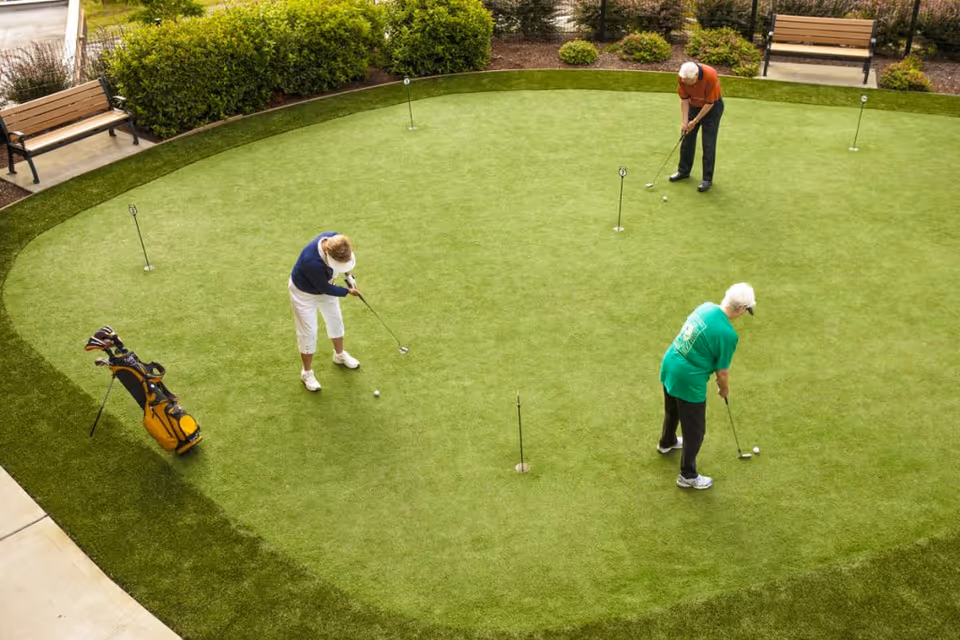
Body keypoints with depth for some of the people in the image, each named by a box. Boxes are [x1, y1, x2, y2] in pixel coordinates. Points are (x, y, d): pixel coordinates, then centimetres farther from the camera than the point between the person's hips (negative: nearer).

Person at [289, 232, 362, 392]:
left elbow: (343, 259, 0)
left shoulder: (334, 239, -28)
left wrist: (348, 275, -4)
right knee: (308, 333, 3)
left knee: (335, 320, 21)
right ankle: (307, 372, 24)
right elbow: (325, 289, -28)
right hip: (303, 292, -7)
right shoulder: (312, 262, -45)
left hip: (324, 285, 7)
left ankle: (340, 354, 47)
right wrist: (347, 291, -14)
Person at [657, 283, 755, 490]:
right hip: (688, 381, -8)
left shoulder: (706, 306, -2)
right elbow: (722, 372, -12)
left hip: (669, 366, 8)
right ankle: (687, 476, 26)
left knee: (672, 411, 34)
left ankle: (667, 442, 60)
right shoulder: (727, 333, -24)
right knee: (695, 431, 11)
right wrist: (724, 389, 8)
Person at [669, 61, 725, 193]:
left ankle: (707, 179, 2)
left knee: (708, 144, -6)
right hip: (694, 105, 5)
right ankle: (683, 171, 27)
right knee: (687, 139, 10)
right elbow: (684, 100, -10)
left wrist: (695, 121, -19)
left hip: (712, 107, -5)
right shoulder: (682, 77, -22)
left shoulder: (710, 76, -35)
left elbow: (709, 103, -25)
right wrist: (685, 122, -13)